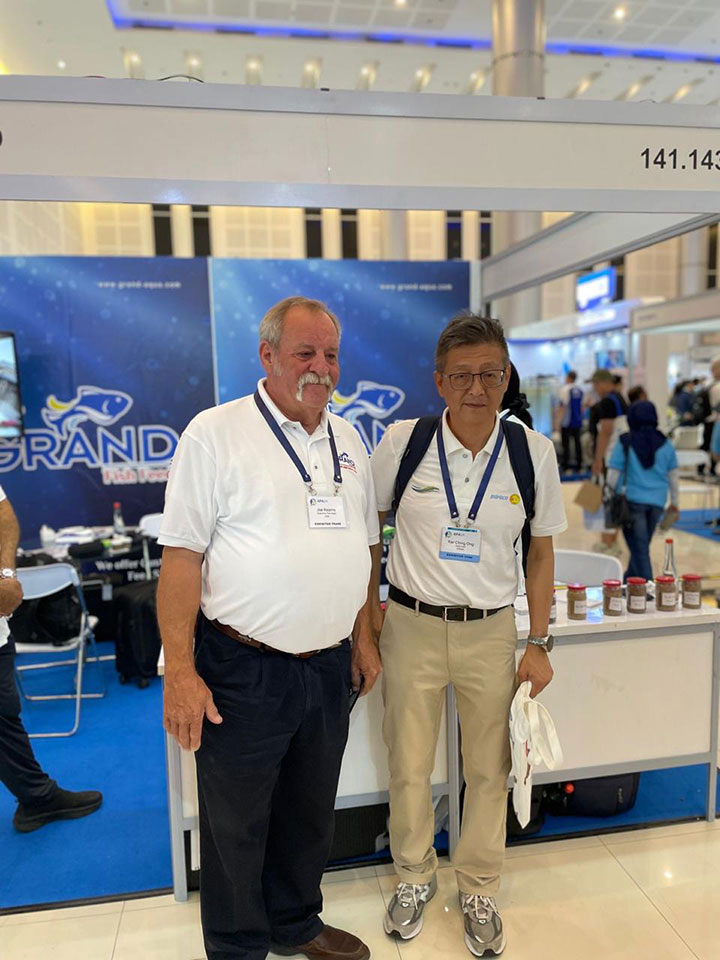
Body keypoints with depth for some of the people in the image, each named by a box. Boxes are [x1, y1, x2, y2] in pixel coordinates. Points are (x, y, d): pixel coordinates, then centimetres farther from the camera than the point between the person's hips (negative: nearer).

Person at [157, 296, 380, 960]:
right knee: (237, 825, 13)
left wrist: (363, 636, 12)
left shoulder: (348, 439, 8)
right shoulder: (216, 433, -10)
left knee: (309, 812, 23)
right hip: (244, 672, -5)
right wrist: (180, 671, -16)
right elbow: (181, 556, -13)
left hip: (330, 666, 6)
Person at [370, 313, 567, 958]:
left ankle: (479, 891, 40)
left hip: (492, 631, 1)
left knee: (489, 770, 14)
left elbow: (541, 552, 3)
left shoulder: (533, 451, -6)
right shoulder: (404, 441, -9)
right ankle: (415, 877, 40)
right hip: (412, 627, 0)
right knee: (409, 767, 13)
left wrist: (538, 645, 2)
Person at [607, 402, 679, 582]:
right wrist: (674, 504, 18)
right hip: (657, 502, 4)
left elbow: (613, 476, -7)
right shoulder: (665, 444, 3)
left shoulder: (625, 443, -8)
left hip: (632, 500, -4)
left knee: (640, 548, 1)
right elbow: (673, 476, 9)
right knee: (642, 545, 18)